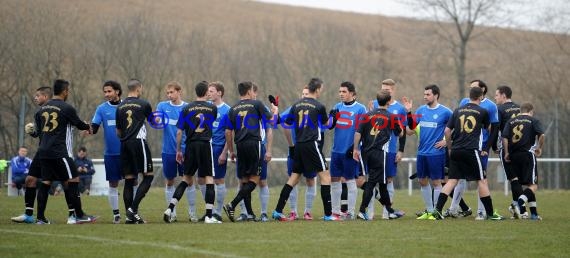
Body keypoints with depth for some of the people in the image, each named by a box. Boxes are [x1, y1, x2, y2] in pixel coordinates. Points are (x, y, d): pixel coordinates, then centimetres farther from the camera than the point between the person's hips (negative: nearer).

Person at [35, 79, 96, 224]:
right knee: (73, 181, -2)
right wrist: (88, 128, 28)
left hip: (43, 151, 7)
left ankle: (40, 218, 4)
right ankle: (79, 216, -3)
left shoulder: (42, 109, 12)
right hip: (60, 152, -7)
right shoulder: (66, 108, -7)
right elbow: (78, 124, 6)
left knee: (45, 182, 8)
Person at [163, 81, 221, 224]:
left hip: (191, 145, 2)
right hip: (205, 144, -2)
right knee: (209, 179, 0)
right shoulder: (212, 108, 3)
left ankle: (170, 208, 4)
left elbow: (179, 132, 3)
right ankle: (209, 216, -5)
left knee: (187, 178, 13)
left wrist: (178, 150, 11)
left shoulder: (186, 108, 4)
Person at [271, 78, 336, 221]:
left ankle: (278, 211, 8)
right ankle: (328, 214, -4)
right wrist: (332, 116, 31)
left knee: (294, 177, 13)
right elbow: (326, 123, 12)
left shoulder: (297, 105, 8)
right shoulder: (319, 106, -7)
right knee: (325, 176, 0)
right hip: (311, 144, -6)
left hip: (299, 145, 6)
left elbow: (287, 123, 16)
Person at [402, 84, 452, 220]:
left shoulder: (445, 112, -8)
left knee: (436, 182, -1)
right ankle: (429, 211, 22)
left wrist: (446, 141, -7)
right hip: (422, 152, 6)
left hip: (436, 153, -6)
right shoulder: (421, 110, 8)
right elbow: (412, 126, 7)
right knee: (422, 181, 11)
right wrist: (409, 112, -6)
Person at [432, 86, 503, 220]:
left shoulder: (458, 110, 11)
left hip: (455, 151, 4)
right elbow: (488, 128, 22)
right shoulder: (483, 112, 3)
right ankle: (490, 213, 6)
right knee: (481, 180, 4)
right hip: (471, 150, -4)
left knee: (452, 180, 5)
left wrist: (450, 148, 20)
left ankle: (437, 209, -5)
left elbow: (447, 131, 9)